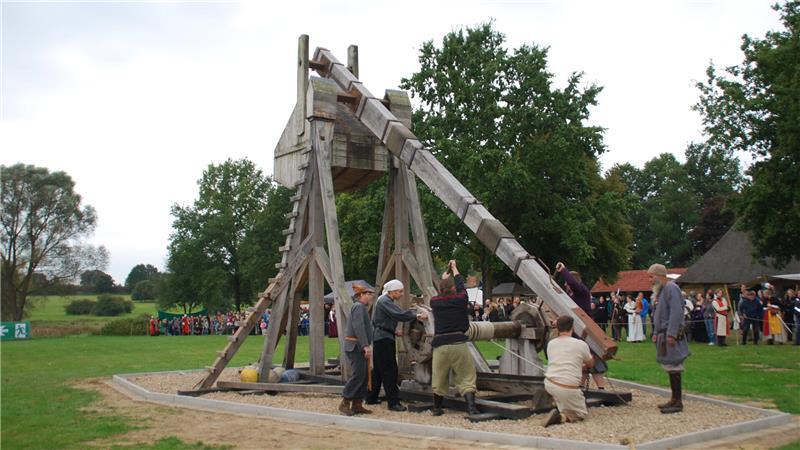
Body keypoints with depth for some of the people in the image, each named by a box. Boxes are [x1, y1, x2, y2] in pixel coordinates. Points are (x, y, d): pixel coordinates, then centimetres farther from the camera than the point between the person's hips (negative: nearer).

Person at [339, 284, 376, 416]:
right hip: (355, 346, -10)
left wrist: (366, 346, 19)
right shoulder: (359, 306, -11)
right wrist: (365, 345, -25)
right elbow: (358, 327, -21)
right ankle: (344, 403, -9)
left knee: (364, 376, 8)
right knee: (358, 375, -13)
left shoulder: (362, 307, 22)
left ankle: (357, 404, 10)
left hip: (359, 347, 10)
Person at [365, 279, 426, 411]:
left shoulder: (385, 300, 18)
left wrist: (394, 331, 16)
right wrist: (416, 316, -20)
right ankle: (393, 402, -7)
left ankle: (371, 398, 24)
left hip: (380, 338, 11)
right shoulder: (384, 301, -15)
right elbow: (400, 315, -26)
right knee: (389, 371, -9)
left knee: (378, 370, 16)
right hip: (384, 339, -11)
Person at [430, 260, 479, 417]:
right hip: (459, 343, -2)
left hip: (440, 344, 2)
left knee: (439, 378, 14)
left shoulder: (435, 302, 5)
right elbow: (461, 285, 19)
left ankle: (436, 408, 26)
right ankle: (471, 406, -7)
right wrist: (454, 268, 35)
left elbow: (441, 294, 29)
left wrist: (444, 278, 46)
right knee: (466, 377, 5)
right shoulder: (460, 300, 0)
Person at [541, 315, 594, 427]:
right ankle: (560, 417, -13)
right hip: (568, 388, -5)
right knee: (582, 414, 14)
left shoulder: (551, 343, 8)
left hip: (549, 384, 5)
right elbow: (591, 364, 16)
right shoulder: (581, 344, -4)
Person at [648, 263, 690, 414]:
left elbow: (676, 312, -21)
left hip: (671, 335, -10)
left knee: (673, 368, -7)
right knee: (671, 368, 12)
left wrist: (671, 334, -25)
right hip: (664, 334, 10)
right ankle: (674, 399, 18)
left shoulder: (671, 288, -13)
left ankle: (678, 402, -4)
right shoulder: (662, 290, 19)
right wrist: (657, 333, 20)